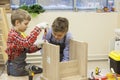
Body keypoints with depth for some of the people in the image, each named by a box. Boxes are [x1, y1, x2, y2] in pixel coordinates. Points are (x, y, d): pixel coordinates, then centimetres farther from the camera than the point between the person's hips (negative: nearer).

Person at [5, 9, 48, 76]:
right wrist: (38, 28, -40)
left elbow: (28, 48, 10)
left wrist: (37, 46, -10)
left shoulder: (21, 34, 8)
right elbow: (27, 43, -38)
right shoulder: (13, 35, -23)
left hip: (21, 64, 9)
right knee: (41, 71, -8)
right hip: (15, 68, -9)